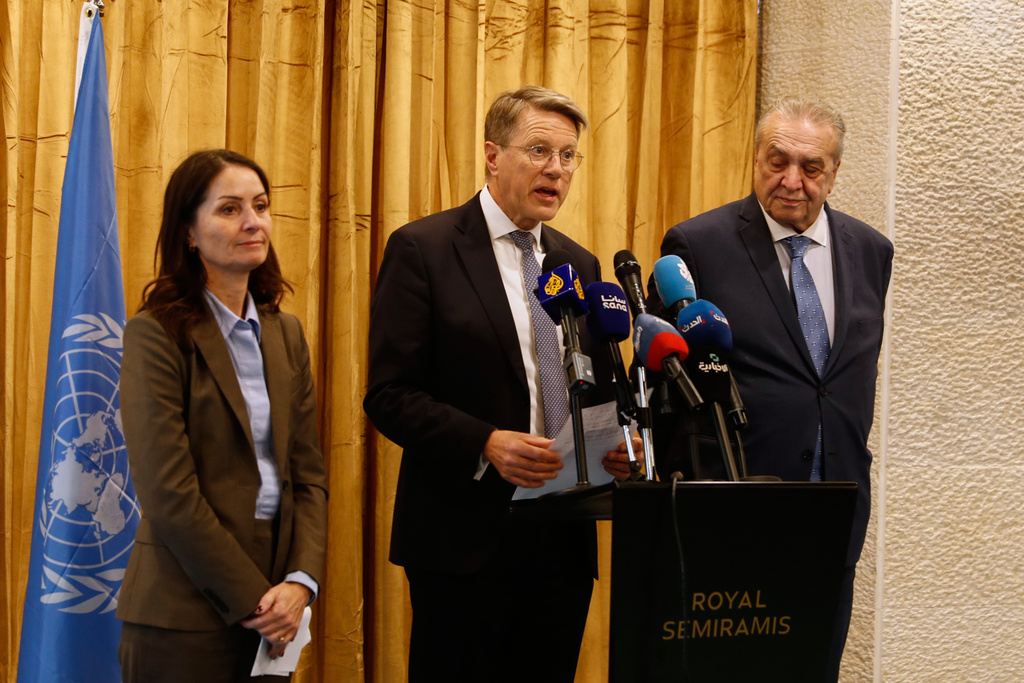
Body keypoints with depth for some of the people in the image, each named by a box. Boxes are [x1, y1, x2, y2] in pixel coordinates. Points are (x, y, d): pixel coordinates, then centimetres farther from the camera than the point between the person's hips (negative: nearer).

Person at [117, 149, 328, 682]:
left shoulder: (285, 334, 11)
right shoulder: (155, 334, -9)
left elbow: (307, 473, 9)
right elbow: (169, 496, -14)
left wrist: (301, 580, -6)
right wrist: (254, 598, -13)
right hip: (184, 619, -6)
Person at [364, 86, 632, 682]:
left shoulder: (581, 265, 15)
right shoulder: (423, 249, -4)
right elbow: (389, 394, -9)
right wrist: (485, 444, -22)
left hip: (564, 538, 5)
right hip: (467, 538, -5)